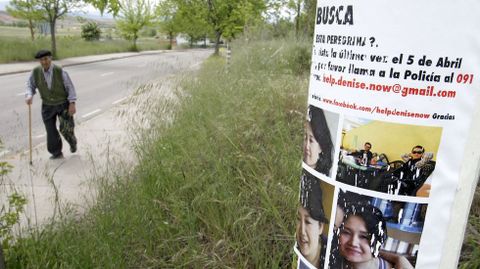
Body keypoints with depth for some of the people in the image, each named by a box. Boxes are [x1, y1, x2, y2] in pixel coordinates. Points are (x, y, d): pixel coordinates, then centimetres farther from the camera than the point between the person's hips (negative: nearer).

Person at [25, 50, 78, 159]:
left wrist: (72, 104, -18)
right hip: (47, 106, 3)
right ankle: (57, 153, 21)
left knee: (66, 129, -9)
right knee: (51, 131, 2)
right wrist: (29, 96, -20)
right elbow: (30, 85, 2)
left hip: (63, 104, -3)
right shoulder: (35, 72, -10)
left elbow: (70, 87, -13)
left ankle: (72, 142, 27)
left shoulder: (60, 71, -18)